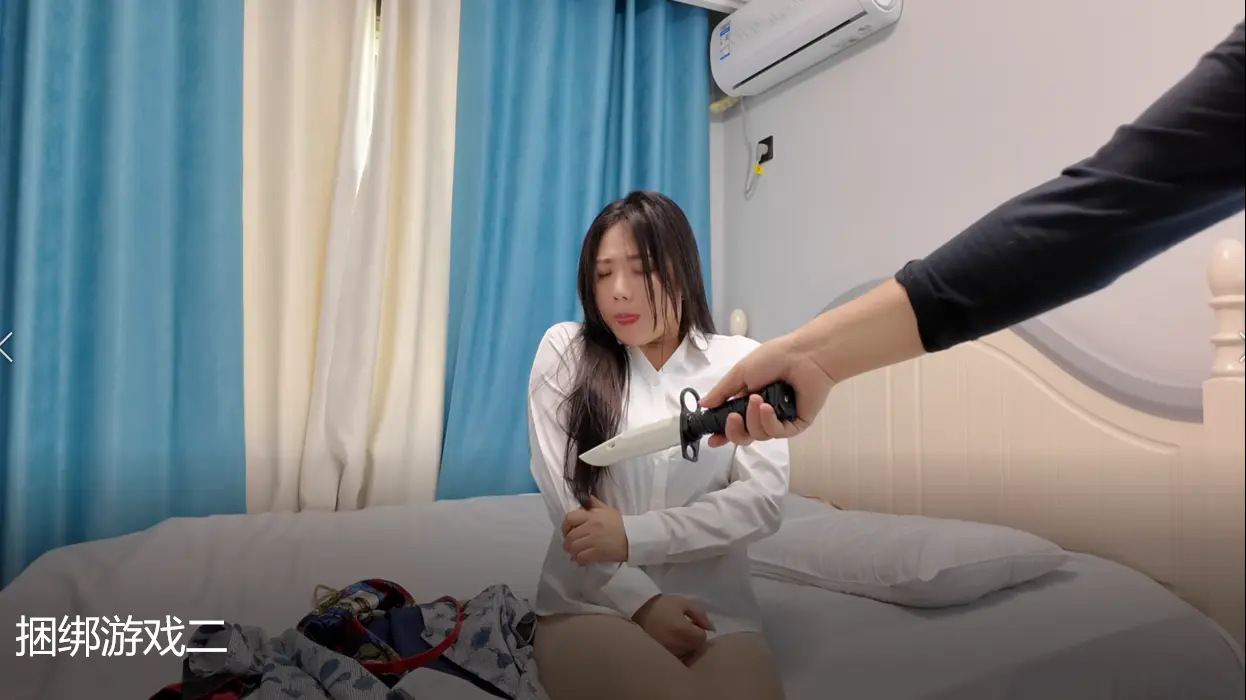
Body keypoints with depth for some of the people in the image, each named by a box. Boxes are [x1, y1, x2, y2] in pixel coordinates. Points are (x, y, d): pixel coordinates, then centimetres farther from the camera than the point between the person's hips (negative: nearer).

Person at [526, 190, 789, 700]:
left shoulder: (742, 362, 5)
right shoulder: (565, 351, 3)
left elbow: (764, 499, -6)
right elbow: (564, 500, -2)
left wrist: (633, 535, -16)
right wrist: (641, 600, -12)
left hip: (717, 612, 1)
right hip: (591, 605, 0)